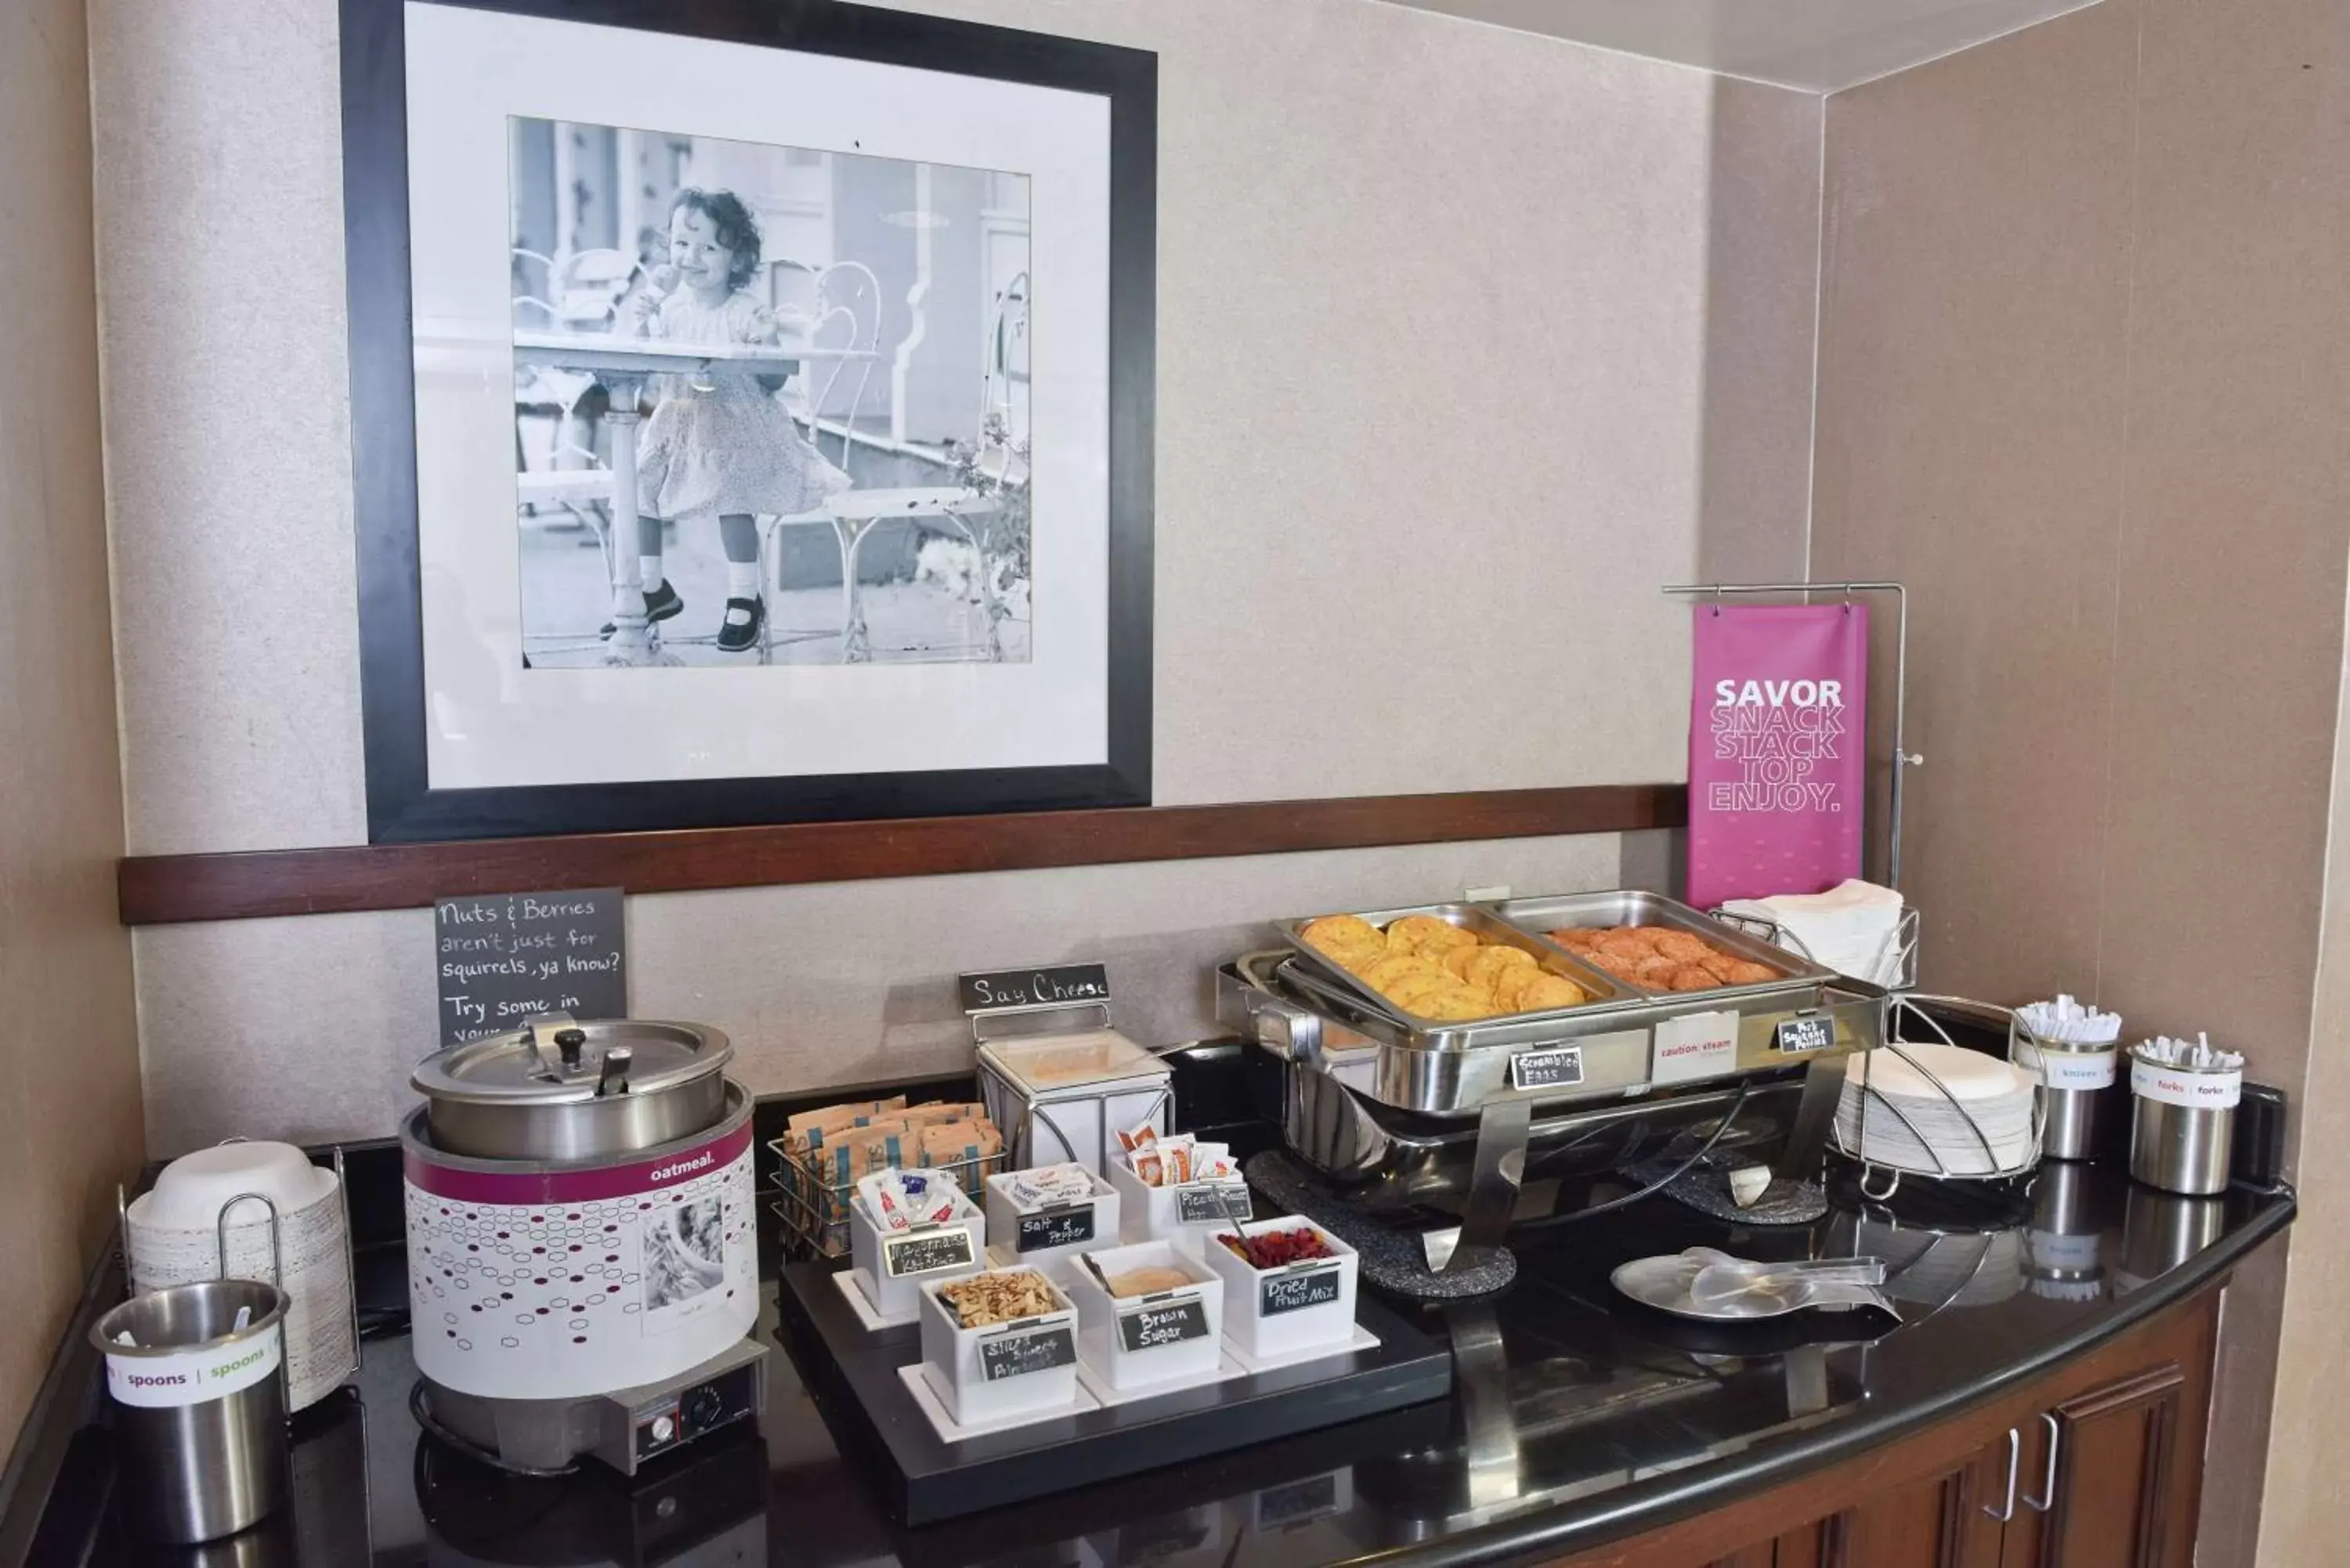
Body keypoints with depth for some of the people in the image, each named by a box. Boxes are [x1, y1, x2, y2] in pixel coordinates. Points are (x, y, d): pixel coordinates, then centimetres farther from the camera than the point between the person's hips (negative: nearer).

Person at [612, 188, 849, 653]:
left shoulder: (747, 312, -12)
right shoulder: (669, 306, 1)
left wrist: (770, 343, -27)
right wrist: (640, 326, -11)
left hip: (735, 424, -5)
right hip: (677, 421, 5)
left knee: (731, 494, -24)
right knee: (637, 484, -6)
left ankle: (745, 599, -6)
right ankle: (653, 589, 14)